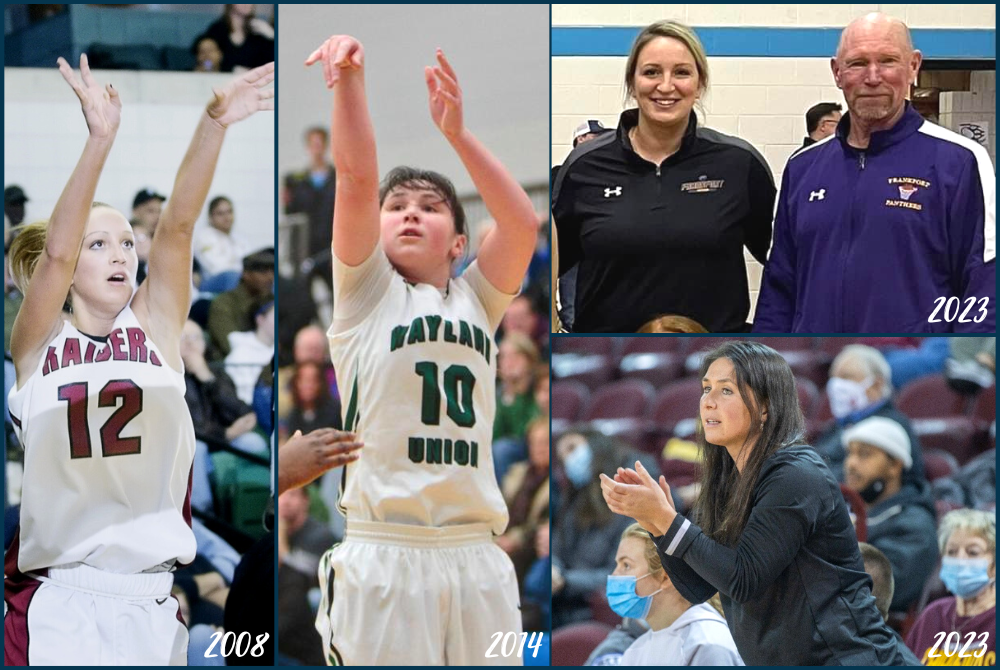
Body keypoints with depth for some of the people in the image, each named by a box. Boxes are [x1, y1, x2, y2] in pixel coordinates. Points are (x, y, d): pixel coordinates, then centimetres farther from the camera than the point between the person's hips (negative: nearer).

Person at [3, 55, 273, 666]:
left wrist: (215, 124, -19)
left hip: (150, 598, 2)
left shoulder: (156, 327, 8)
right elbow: (55, 250, -13)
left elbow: (178, 226, -5)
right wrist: (101, 139, -26)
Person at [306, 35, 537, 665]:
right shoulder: (367, 293, 11)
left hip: (477, 559, 4)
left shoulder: (477, 302, 19)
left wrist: (457, 131, 0)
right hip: (384, 553, -4)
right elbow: (358, 178, -2)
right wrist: (350, 78, -13)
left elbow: (523, 223, 4)